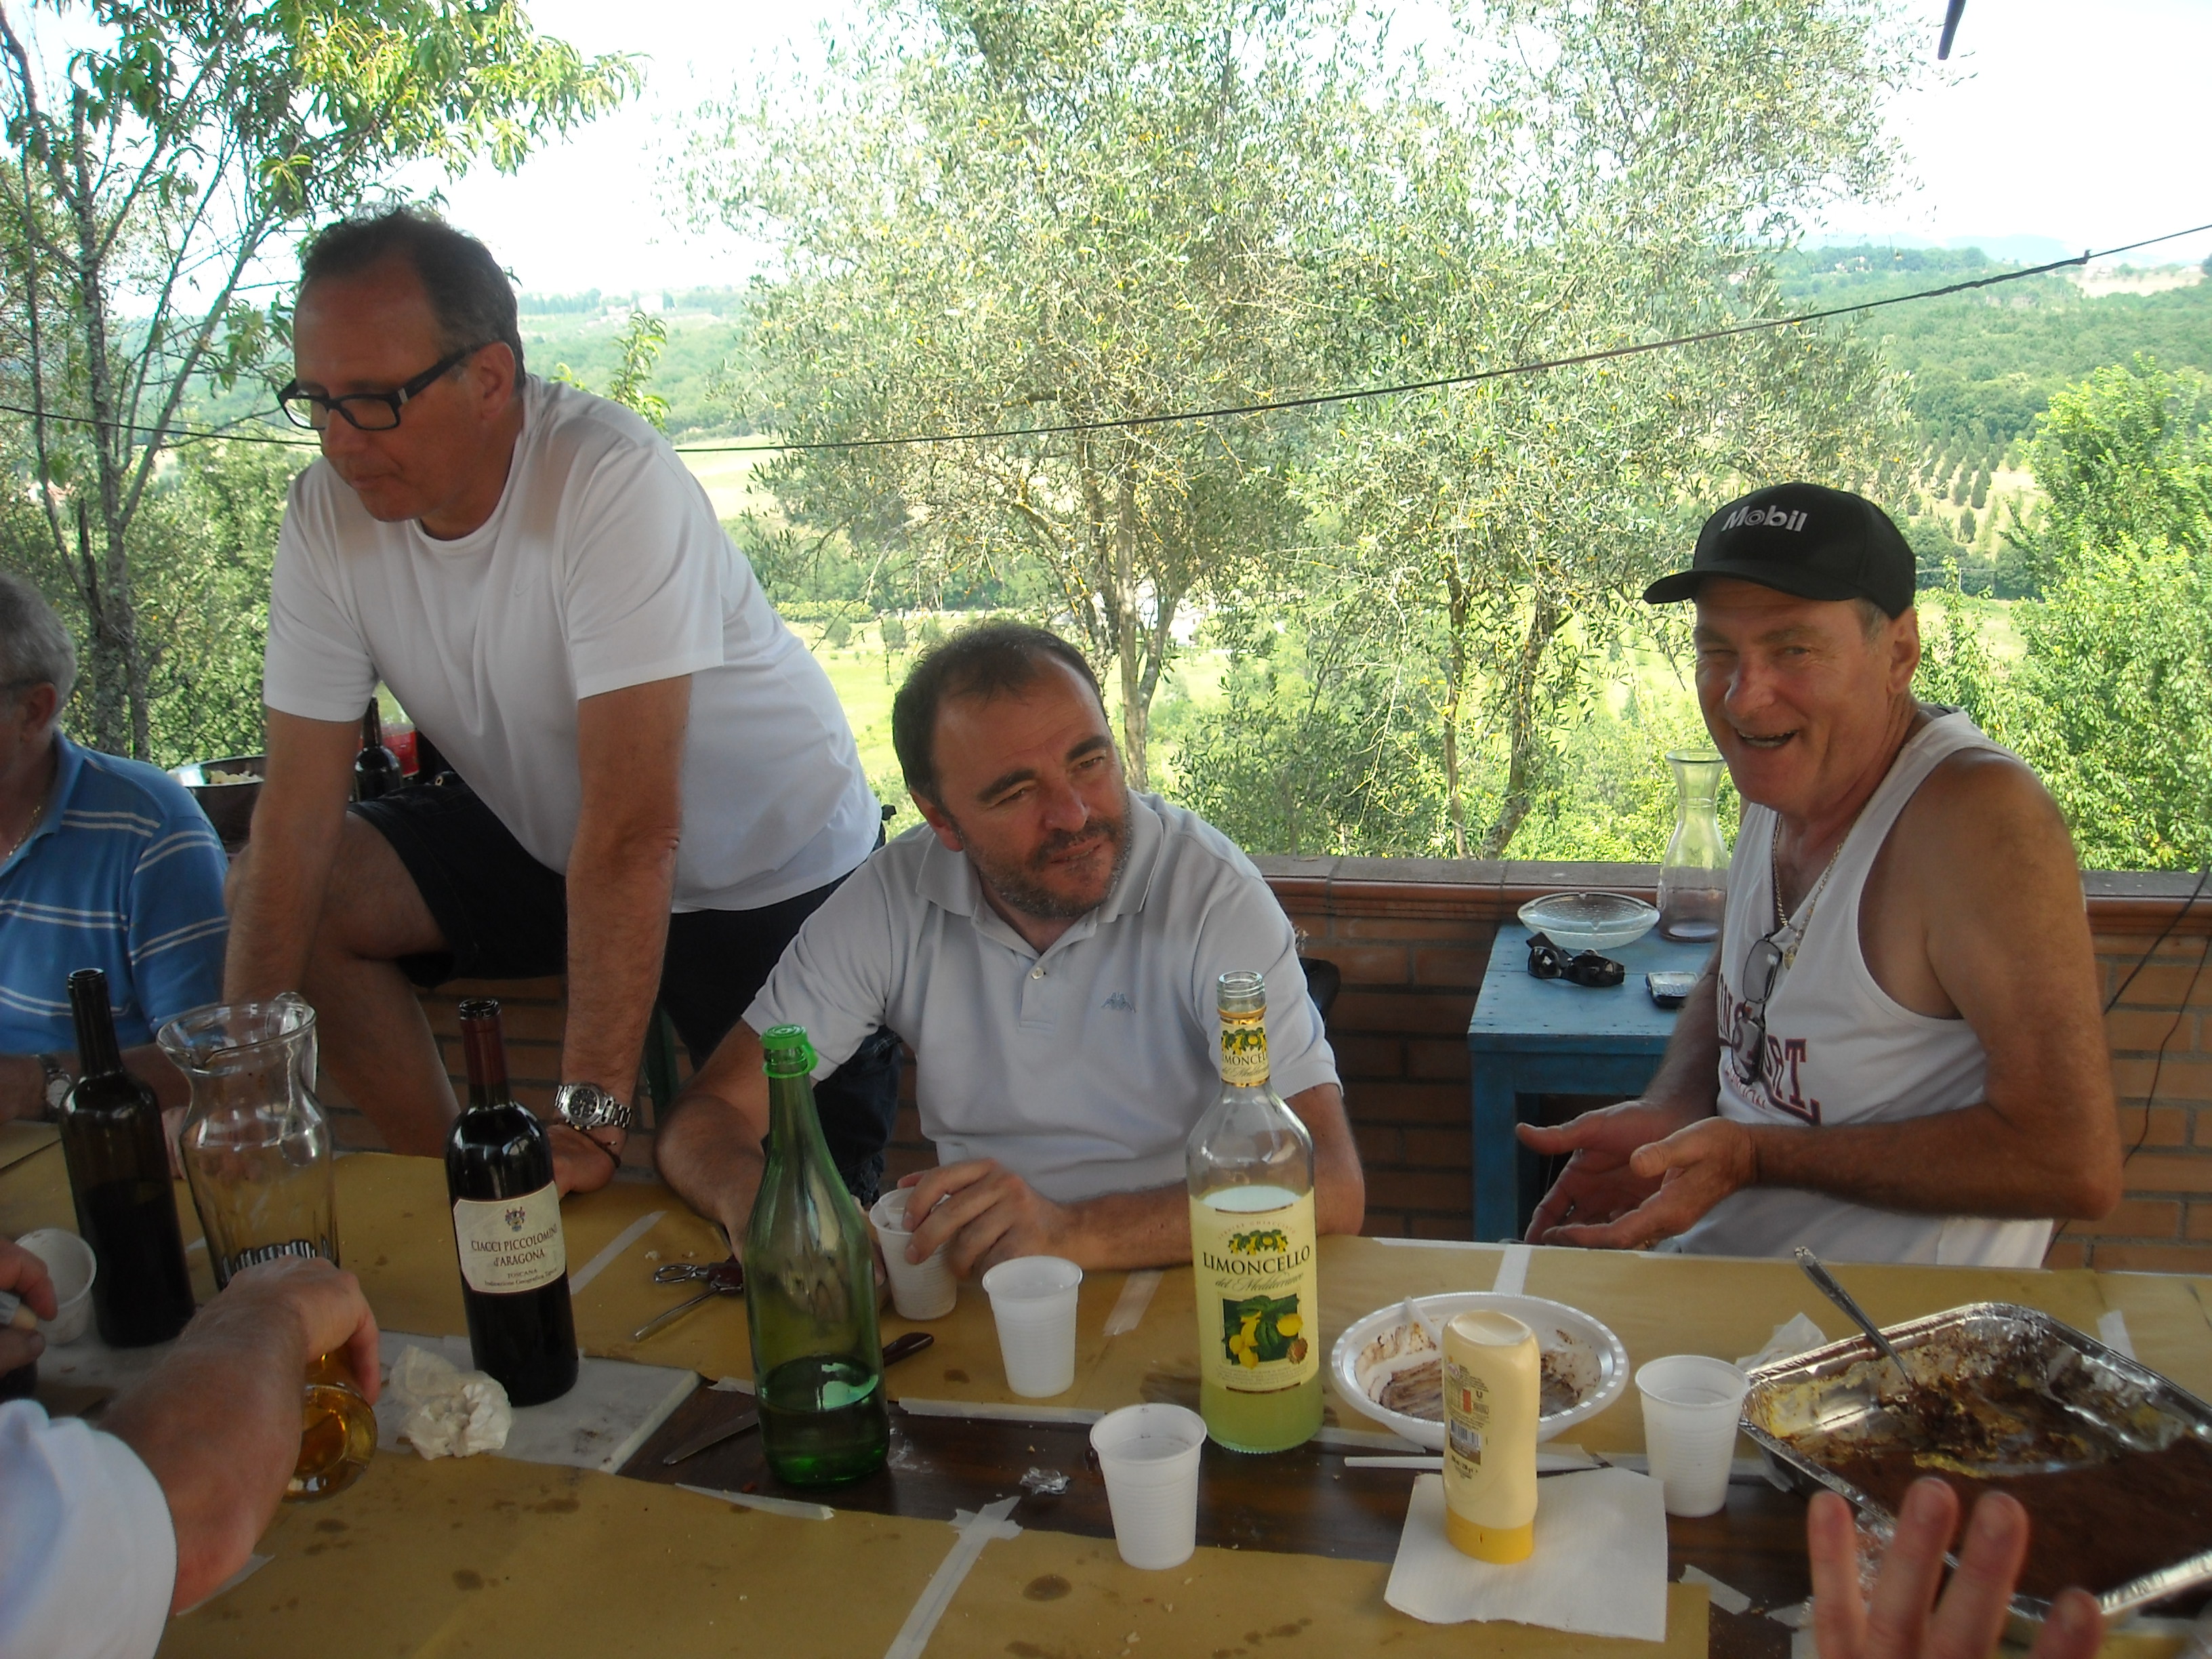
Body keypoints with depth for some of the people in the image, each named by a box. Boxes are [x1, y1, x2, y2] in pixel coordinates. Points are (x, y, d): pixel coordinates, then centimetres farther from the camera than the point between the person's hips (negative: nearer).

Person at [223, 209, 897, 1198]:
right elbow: (296, 814, -13)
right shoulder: (327, 514, -13)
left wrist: (589, 1119, -37)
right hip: (544, 839, 5)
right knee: (286, 897, -9)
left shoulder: (611, 481, -32)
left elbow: (631, 836, -36)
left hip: (772, 865, -5)